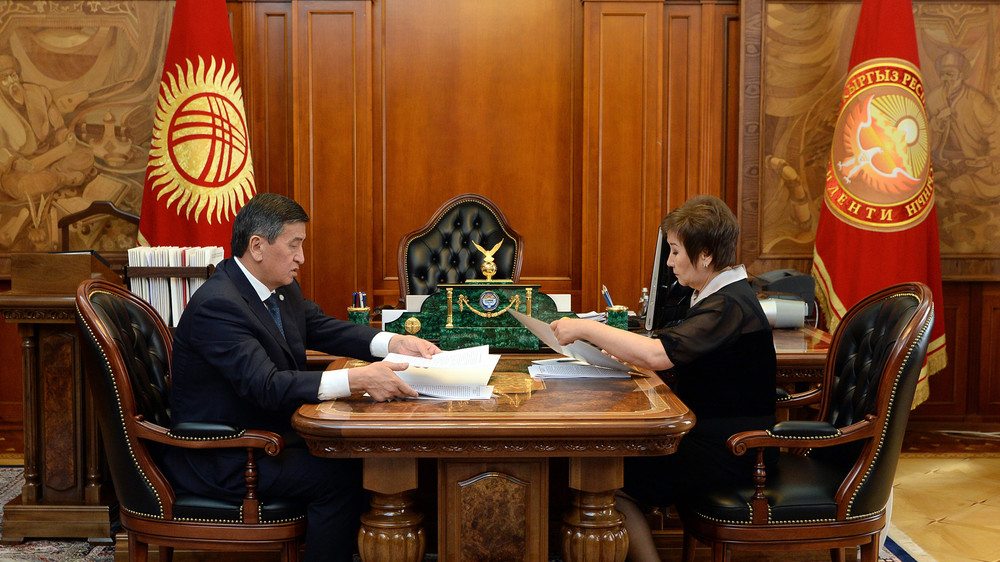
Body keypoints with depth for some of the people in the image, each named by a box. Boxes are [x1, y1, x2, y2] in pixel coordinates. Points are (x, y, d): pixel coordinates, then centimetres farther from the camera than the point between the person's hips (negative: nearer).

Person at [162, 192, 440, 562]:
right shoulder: (216, 305, -24)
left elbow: (325, 329, 10)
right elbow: (267, 386, -32)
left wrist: (394, 343, -8)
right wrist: (356, 380, -41)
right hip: (220, 459, -9)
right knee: (339, 475, -21)